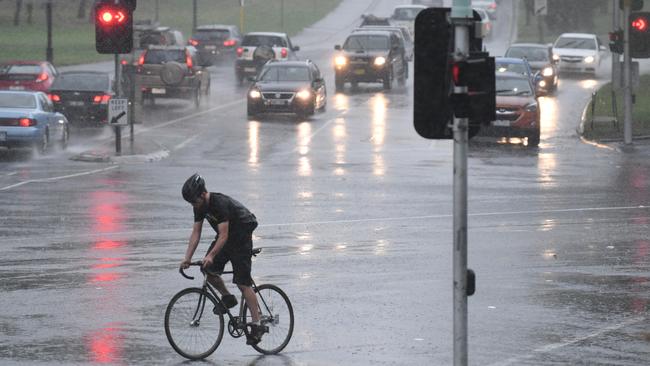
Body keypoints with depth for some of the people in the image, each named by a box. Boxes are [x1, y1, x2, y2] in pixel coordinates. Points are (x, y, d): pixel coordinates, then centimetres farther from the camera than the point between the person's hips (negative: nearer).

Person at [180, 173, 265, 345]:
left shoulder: (220, 203, -30)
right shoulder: (200, 207, -6)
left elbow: (224, 235, -34)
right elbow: (196, 232, -4)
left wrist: (211, 256, -43)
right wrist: (187, 258, -14)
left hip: (241, 236, -8)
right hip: (225, 236, 8)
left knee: (242, 282, -11)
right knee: (208, 270, -9)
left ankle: (257, 325, -7)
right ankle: (227, 297, 15)